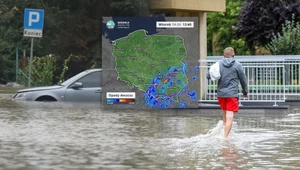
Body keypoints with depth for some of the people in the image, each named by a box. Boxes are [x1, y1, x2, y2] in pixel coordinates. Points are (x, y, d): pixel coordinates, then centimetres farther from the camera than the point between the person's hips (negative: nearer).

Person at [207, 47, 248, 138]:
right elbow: (243, 80, 5)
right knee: (230, 116, -8)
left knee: (225, 114, 23)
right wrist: (245, 92, 19)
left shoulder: (218, 64, 4)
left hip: (220, 94, 4)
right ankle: (225, 136, -16)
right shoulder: (237, 65, -3)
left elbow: (208, 76, 4)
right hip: (232, 94, -4)